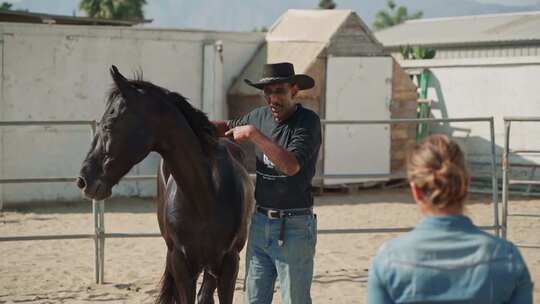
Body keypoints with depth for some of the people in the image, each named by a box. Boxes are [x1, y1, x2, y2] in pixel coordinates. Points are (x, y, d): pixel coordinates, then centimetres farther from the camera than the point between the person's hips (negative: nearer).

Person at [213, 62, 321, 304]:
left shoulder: (308, 121, -14)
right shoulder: (260, 116, 5)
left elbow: (291, 165, -28)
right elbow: (230, 127, 25)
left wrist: (253, 134, -24)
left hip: (293, 227, -6)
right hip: (259, 222, 6)